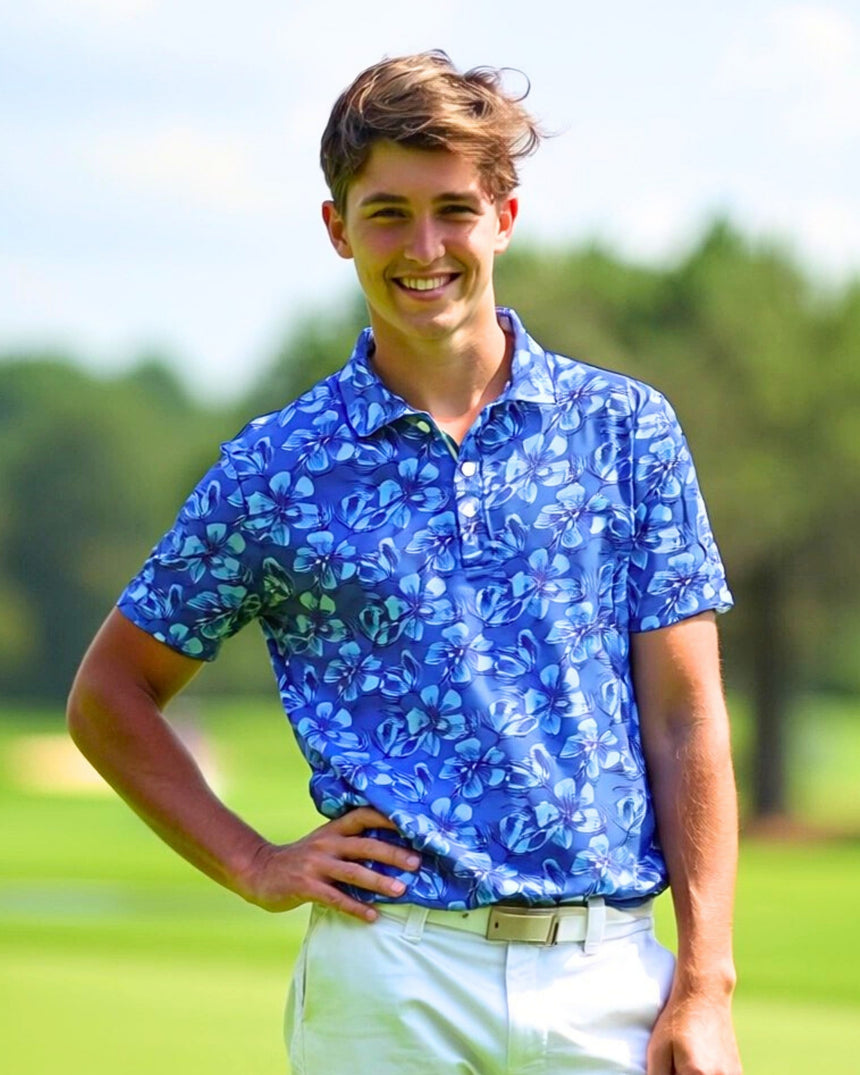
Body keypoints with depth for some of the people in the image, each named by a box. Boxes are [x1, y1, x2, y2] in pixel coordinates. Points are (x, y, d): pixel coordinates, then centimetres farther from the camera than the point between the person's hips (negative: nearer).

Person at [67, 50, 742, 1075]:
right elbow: (109, 694, 15)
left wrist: (705, 985, -3)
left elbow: (685, 719, 5)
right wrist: (254, 865, 4)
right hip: (388, 986, -1)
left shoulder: (623, 428, 7)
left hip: (609, 985, 1)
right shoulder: (275, 470, 5)